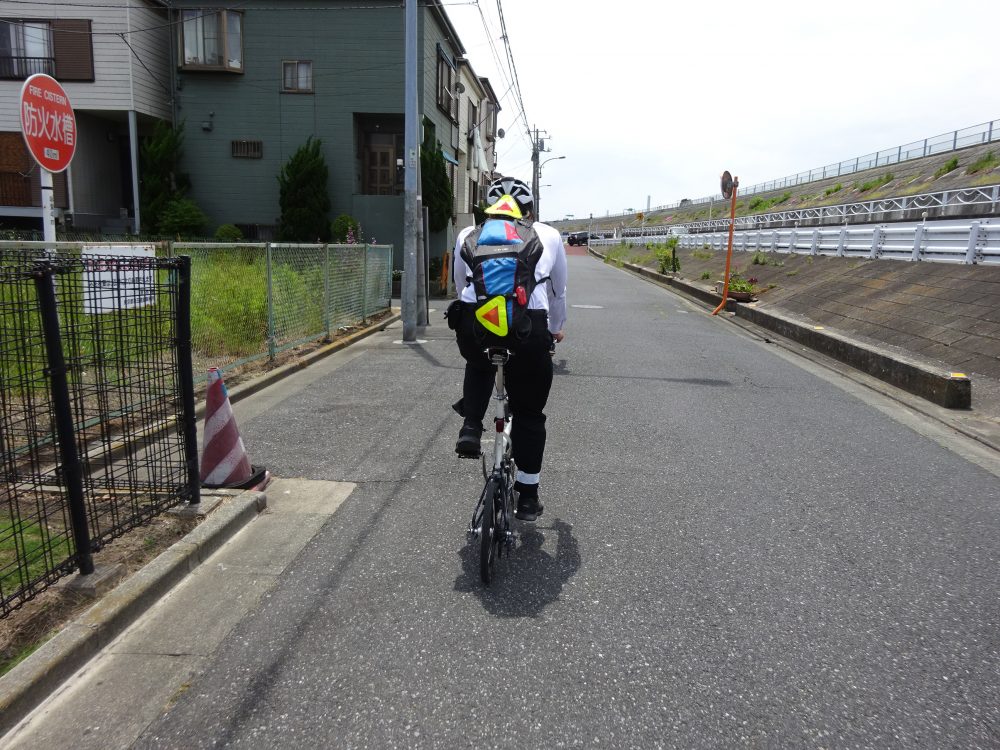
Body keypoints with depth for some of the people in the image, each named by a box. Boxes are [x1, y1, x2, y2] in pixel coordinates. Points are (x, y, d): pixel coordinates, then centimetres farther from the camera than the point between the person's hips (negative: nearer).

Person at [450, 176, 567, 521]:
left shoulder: (468, 235, 24)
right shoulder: (548, 235, 23)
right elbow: (558, 291, 34)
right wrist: (556, 328, 51)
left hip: (473, 321, 1)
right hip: (528, 326, -1)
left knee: (478, 365, 38)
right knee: (529, 414, 18)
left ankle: (471, 428, 20)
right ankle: (528, 496, 28)